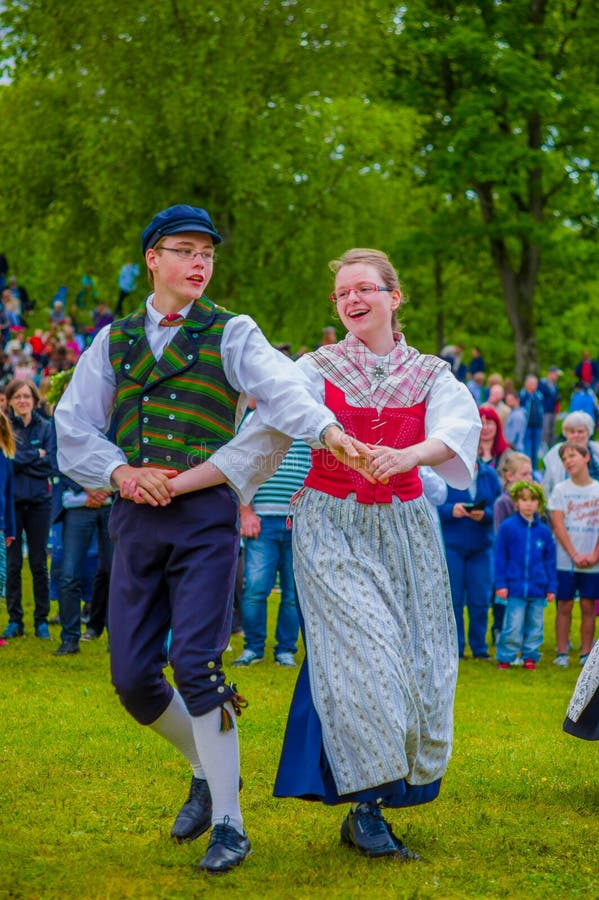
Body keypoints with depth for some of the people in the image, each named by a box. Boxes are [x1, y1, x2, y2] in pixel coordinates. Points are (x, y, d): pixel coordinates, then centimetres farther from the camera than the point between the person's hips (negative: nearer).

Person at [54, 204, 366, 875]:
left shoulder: (231, 334, 3)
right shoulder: (113, 342, 14)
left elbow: (279, 388, -17)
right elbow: (72, 429, 11)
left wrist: (327, 429, -36)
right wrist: (121, 471, -7)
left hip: (205, 518, -4)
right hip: (136, 519, 4)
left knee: (196, 664, -13)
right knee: (132, 677, 3)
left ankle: (228, 823, -1)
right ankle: (208, 770, 29)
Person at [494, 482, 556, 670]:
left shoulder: (544, 531, 4)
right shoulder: (507, 527, -4)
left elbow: (550, 561, 10)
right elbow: (500, 558, 0)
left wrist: (551, 587, 9)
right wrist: (500, 584, -3)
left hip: (538, 590, 3)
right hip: (515, 588, -3)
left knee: (535, 626, 11)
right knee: (513, 627, -3)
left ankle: (530, 656, 23)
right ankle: (505, 658, 9)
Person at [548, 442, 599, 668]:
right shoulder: (560, 490, 2)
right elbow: (558, 525, -3)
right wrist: (574, 554, -11)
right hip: (566, 561, -1)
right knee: (564, 606, 1)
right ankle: (562, 653, 6)